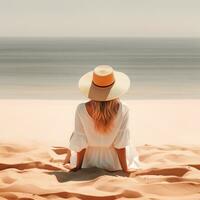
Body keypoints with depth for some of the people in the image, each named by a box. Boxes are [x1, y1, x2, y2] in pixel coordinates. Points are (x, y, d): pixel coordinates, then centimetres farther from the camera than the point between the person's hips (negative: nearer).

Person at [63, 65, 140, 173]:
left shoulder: (81, 109, -27)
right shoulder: (123, 110, -27)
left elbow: (80, 142, -15)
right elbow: (121, 143, -18)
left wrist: (78, 166, -1)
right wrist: (125, 168, -5)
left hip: (88, 160, 0)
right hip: (113, 162, 0)